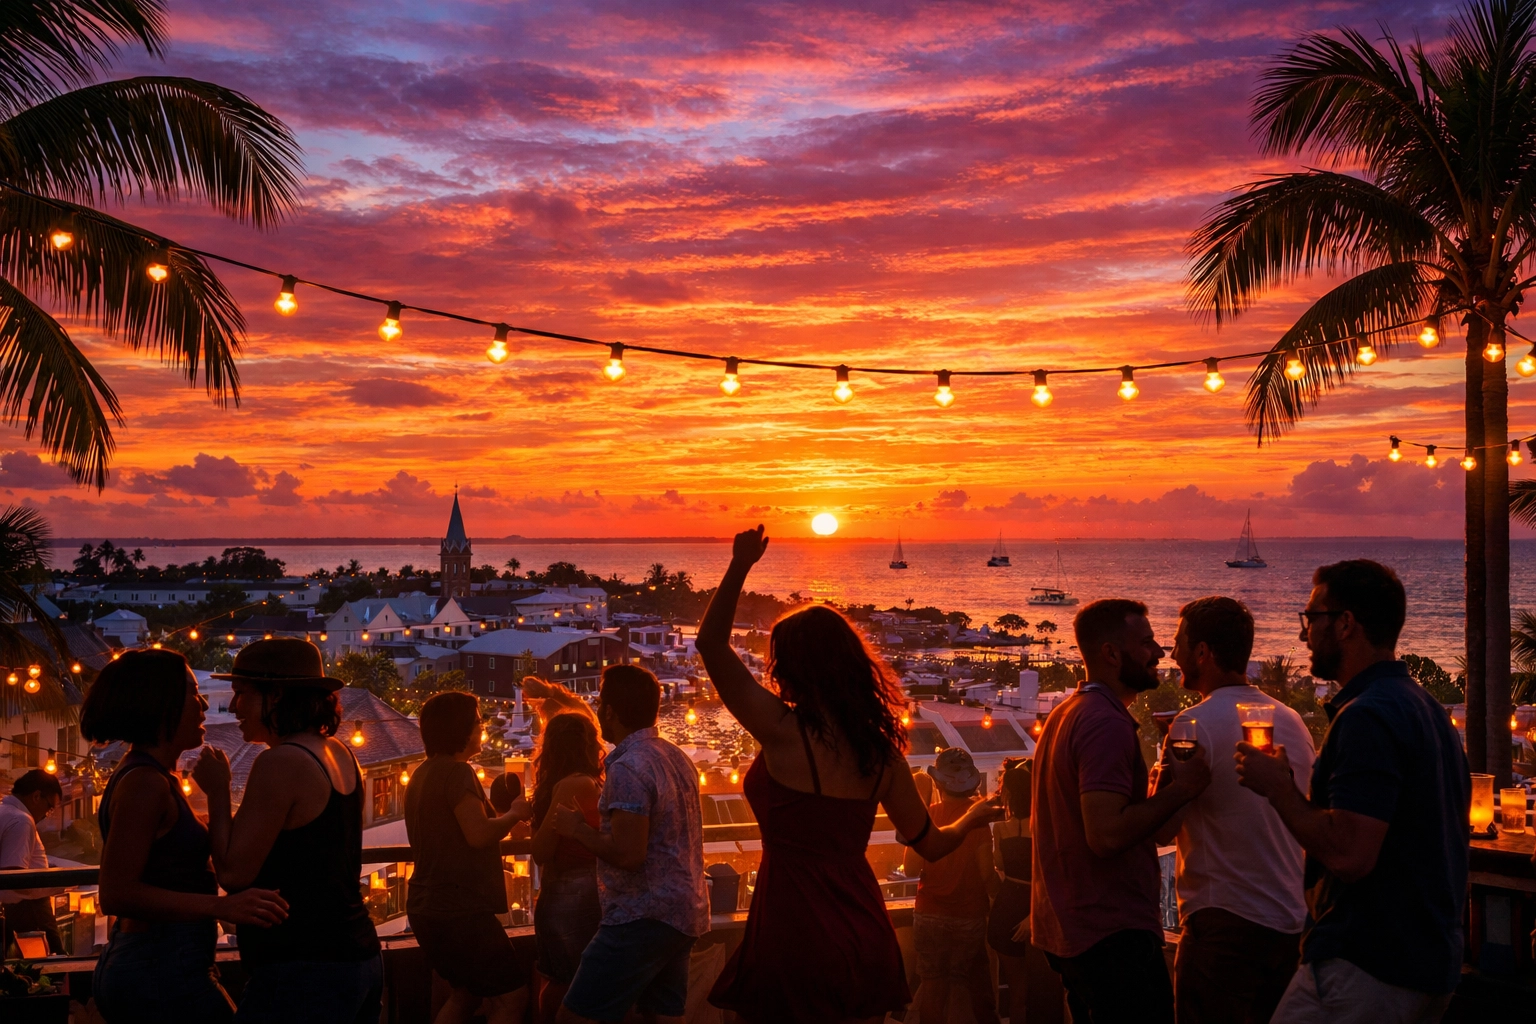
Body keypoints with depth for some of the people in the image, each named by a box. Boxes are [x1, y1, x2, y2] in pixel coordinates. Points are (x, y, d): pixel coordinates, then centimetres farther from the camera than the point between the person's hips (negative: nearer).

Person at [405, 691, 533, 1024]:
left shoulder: (424, 773, 14)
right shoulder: (456, 772, -15)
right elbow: (479, 835, -25)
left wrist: (500, 813, 18)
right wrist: (514, 813, -9)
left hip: (429, 907, 10)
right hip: (460, 910, -10)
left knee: (465, 994, 22)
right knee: (510, 995, -4)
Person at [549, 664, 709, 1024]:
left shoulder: (628, 767, -17)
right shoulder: (677, 758, 11)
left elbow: (628, 854, -24)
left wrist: (579, 830, -9)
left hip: (643, 919, -9)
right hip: (682, 913, 9)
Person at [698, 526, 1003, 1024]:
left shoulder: (784, 730, -14)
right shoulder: (882, 750, 2)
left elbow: (711, 642, -8)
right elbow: (931, 844, 12)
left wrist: (741, 566, 0)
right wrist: (974, 816, 32)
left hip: (796, 940, -6)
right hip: (866, 940, 6)